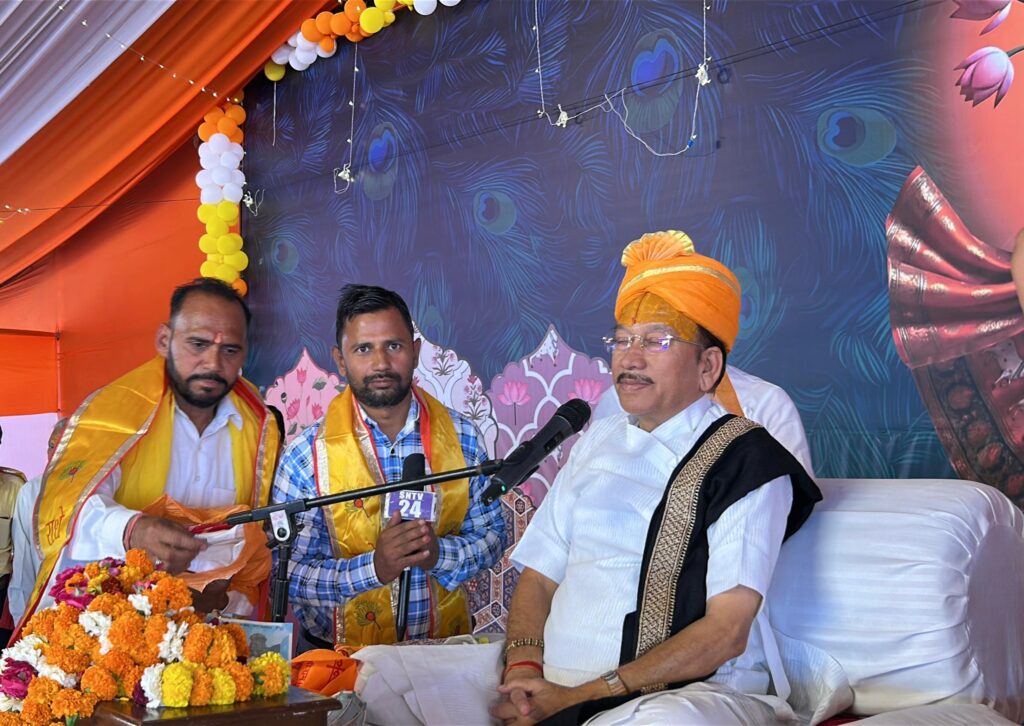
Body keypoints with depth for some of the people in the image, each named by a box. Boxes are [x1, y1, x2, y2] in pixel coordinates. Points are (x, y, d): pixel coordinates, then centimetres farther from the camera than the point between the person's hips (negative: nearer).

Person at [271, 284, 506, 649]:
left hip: (445, 645, 2)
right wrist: (373, 567, -20)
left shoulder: (461, 436, 2)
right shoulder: (307, 454, -6)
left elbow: (492, 535, 8)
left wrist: (439, 553, -11)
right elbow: (285, 574, -6)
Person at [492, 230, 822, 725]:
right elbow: (540, 575, 15)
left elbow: (725, 632, -11)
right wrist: (524, 668, -7)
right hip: (555, 685, 6)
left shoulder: (747, 459, -3)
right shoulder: (598, 440, 17)